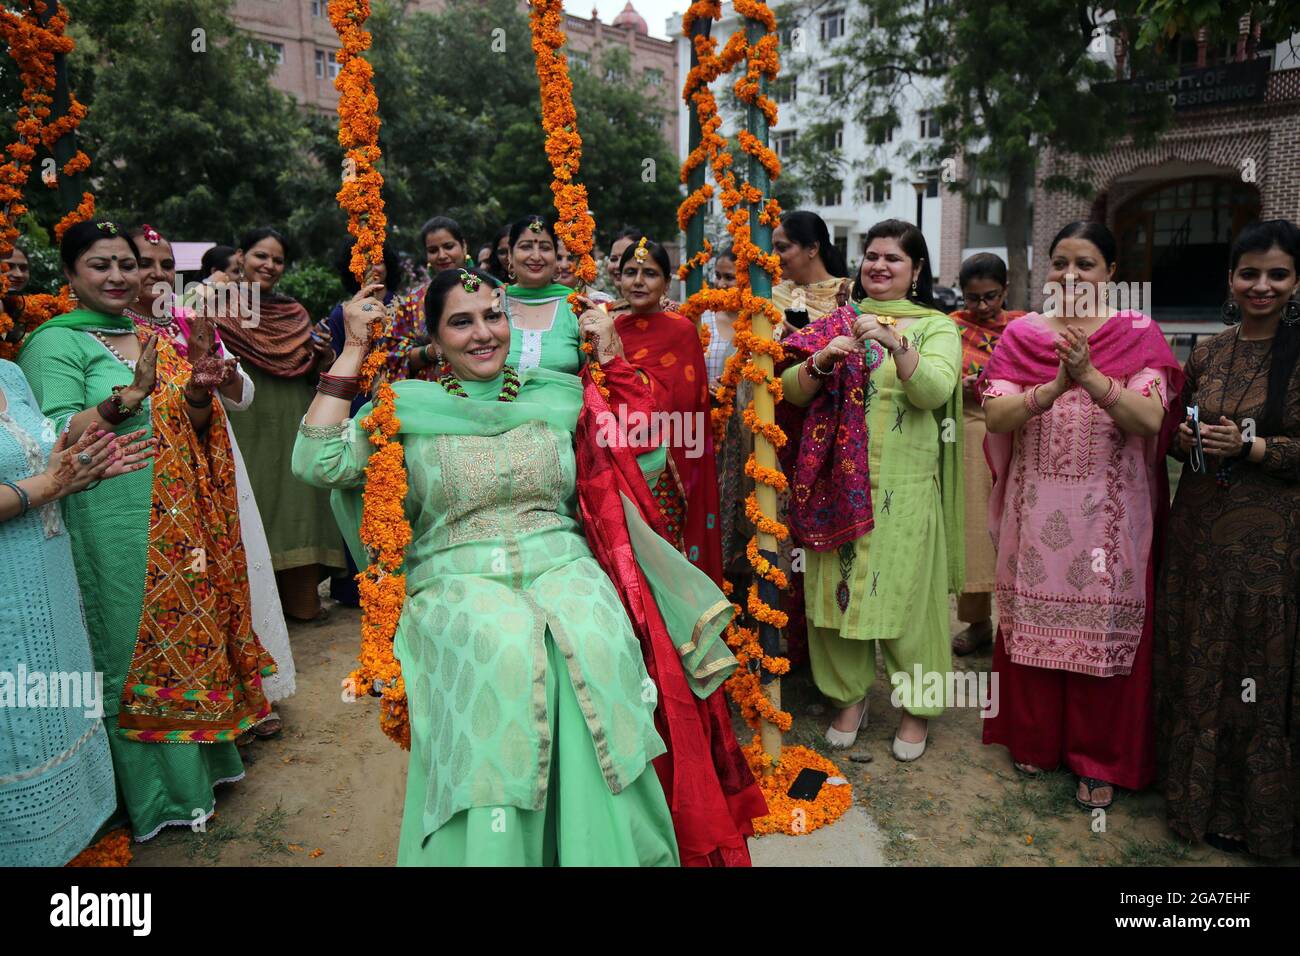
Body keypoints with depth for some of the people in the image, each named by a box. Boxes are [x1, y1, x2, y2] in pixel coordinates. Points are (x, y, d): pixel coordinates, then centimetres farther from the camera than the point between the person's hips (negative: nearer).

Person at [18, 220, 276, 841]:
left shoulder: (155, 340, 13)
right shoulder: (56, 343, -5)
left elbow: (193, 429, 12)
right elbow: (57, 439, -15)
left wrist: (199, 389, -8)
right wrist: (131, 394, -25)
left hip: (180, 524, 6)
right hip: (114, 527, -6)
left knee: (190, 628, 13)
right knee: (138, 647, 3)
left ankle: (198, 761, 31)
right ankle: (155, 792, 19)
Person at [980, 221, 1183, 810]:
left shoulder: (1138, 334, 1)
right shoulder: (1022, 333, 4)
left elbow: (1149, 420, -13)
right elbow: (994, 416, -8)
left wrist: (1092, 377, -27)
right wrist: (1053, 387, -23)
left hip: (1109, 513, -1)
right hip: (1035, 510, 1)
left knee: (1104, 628, 5)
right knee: (1033, 621, 10)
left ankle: (1101, 760, 23)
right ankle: (1034, 738, 30)